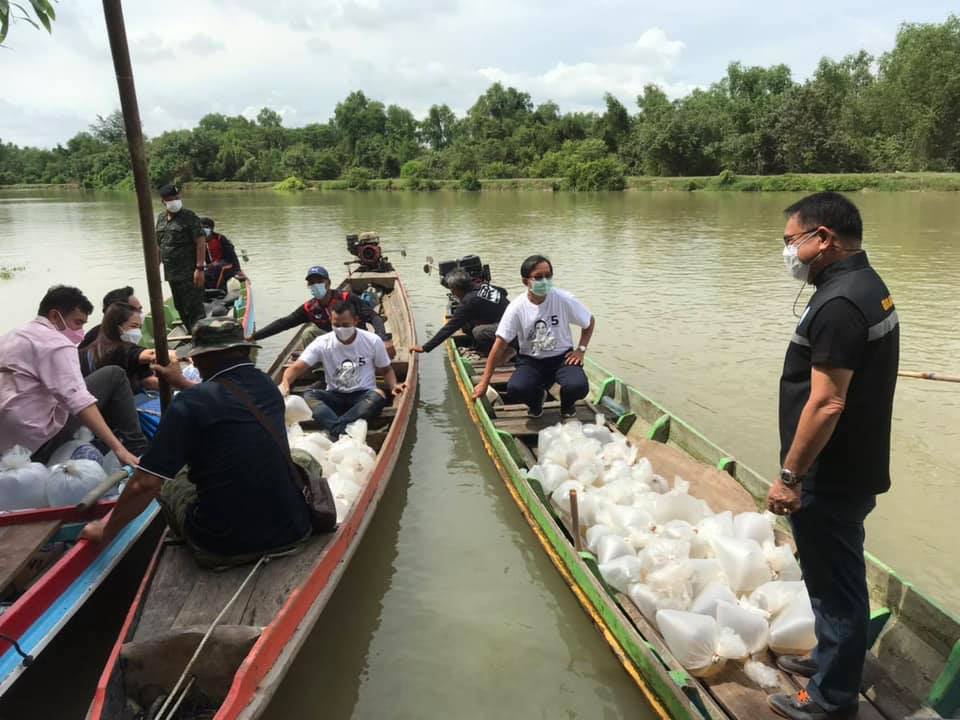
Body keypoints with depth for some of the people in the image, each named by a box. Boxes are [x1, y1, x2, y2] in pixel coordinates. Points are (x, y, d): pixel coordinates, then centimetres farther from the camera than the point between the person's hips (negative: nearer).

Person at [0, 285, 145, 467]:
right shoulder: (55, 343, -12)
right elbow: (78, 401, -25)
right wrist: (119, 449, -30)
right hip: (39, 439, -9)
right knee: (114, 375, -1)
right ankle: (138, 452, 0)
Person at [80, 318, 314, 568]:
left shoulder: (189, 403, -14)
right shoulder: (268, 386, 4)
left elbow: (145, 483, -13)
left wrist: (106, 531, 2)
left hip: (224, 546, -3)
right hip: (292, 531, 4)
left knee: (172, 483, 24)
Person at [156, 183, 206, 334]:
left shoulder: (189, 217, -9)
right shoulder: (161, 218, 12)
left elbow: (201, 243, -15)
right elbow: (158, 245, 19)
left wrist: (200, 268, -21)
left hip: (189, 273, -8)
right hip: (171, 273, 8)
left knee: (194, 308, -8)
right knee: (180, 307, 15)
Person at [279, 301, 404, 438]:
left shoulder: (373, 341, -4)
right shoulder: (322, 343, -5)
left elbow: (386, 370, 8)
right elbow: (296, 368, -12)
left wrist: (393, 386, -14)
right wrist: (285, 382, -35)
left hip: (363, 396, -1)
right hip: (335, 397, 1)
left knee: (378, 396, -34)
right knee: (308, 395, -27)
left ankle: (334, 429, -42)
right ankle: (342, 431, -47)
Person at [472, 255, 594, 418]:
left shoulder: (564, 299, -11)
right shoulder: (517, 307, -12)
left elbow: (590, 322, 6)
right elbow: (500, 344, -12)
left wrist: (581, 350, -7)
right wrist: (484, 383, -14)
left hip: (562, 357, 0)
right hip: (531, 360, 0)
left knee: (578, 387, -31)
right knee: (515, 389, -30)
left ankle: (567, 404, 11)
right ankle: (536, 399, 10)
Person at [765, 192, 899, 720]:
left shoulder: (838, 304, -24)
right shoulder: (868, 286, 9)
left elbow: (827, 404, -27)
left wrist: (790, 475, -19)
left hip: (829, 478, -10)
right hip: (852, 469, 10)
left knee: (835, 583, 5)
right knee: (837, 577, 23)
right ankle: (831, 658, 42)